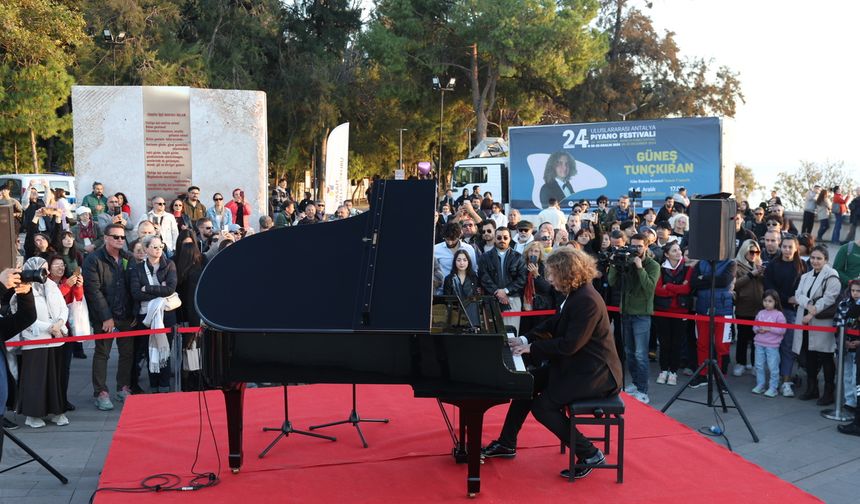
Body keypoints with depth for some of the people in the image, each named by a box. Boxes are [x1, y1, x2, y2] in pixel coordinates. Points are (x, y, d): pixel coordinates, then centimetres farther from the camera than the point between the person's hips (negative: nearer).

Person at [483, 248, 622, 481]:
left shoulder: (587, 301, -25)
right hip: (577, 364, 10)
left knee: (542, 407, -14)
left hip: (594, 373, -10)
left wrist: (532, 348, -18)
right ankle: (506, 444, 21)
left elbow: (570, 345, -27)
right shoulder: (575, 294, 5)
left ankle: (589, 455, -3)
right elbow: (553, 324, 14)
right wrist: (526, 339, 2)